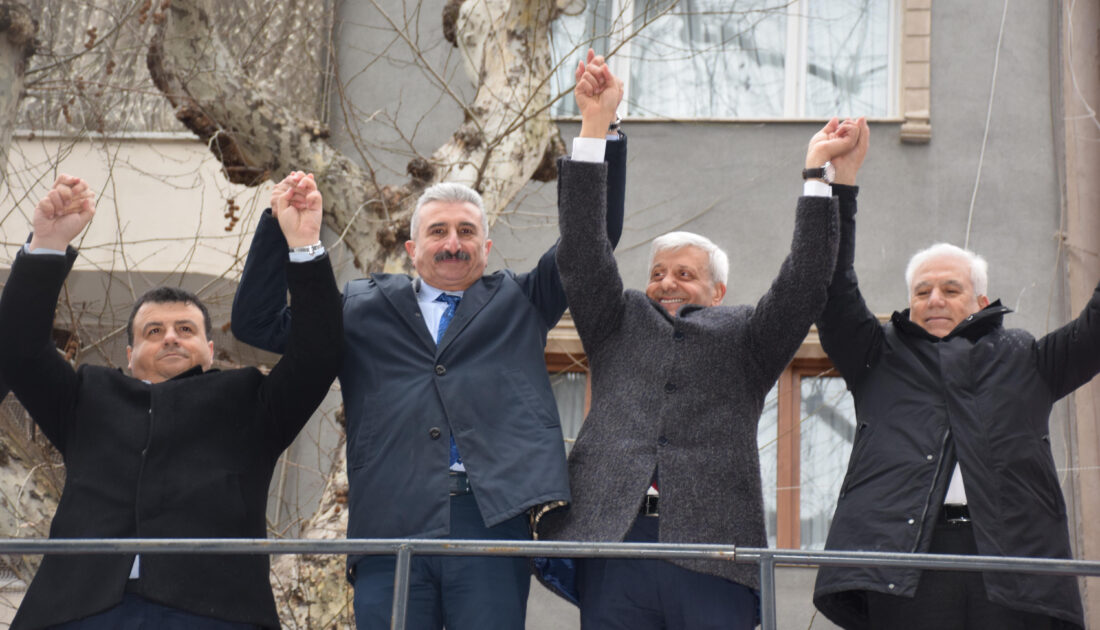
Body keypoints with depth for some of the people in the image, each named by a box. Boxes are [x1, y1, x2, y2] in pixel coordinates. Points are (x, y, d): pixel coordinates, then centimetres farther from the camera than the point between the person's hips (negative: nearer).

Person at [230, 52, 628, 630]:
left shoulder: (518, 302, 22)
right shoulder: (363, 308, 21)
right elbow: (257, 323, 18)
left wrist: (600, 130, 4)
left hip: (492, 521, 0)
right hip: (391, 526, 0)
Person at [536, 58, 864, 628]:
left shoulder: (745, 337, 18)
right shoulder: (619, 324, 22)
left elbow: (804, 283, 5)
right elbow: (582, 252, 13)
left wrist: (818, 171, 0)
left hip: (711, 550, -1)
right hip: (612, 542, 1)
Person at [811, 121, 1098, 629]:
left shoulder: (1025, 361, 24)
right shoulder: (880, 358, 21)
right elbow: (834, 291, 11)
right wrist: (839, 182, 5)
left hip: (1013, 560, 1)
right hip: (904, 555, -1)